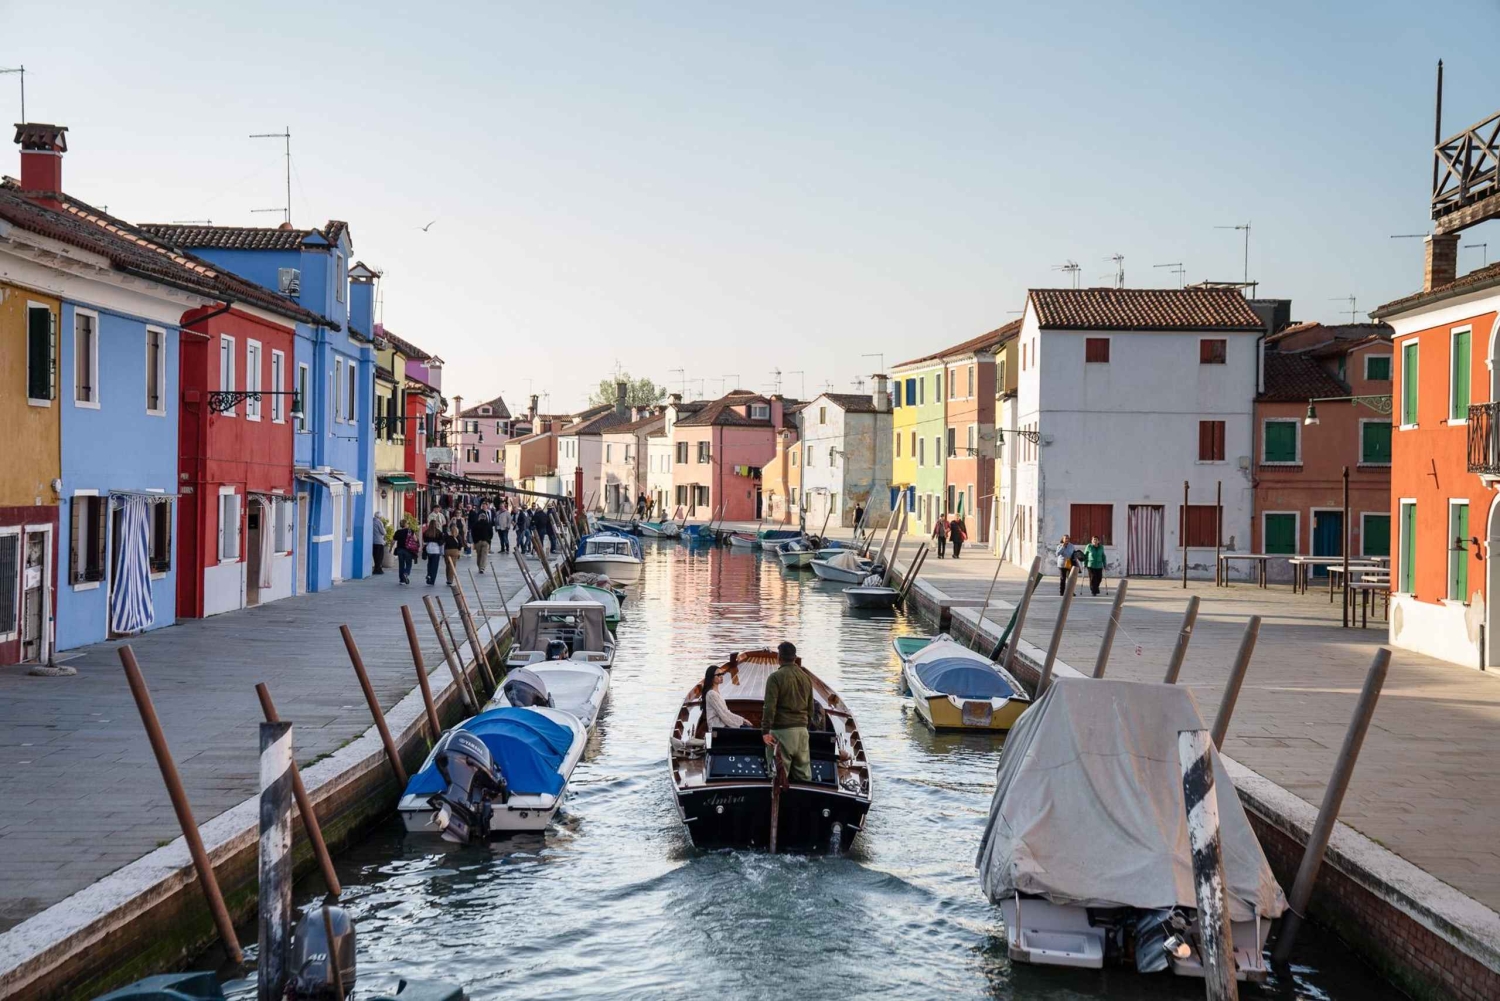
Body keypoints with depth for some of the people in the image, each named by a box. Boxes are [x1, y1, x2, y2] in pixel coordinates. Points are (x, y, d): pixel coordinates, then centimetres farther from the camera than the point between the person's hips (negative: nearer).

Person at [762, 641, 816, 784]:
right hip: (802, 729, 6)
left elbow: (770, 707, -14)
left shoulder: (776, 677, -8)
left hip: (781, 729, -6)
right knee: (804, 774, 9)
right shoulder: (806, 677, 13)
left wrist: (765, 731, -14)